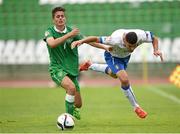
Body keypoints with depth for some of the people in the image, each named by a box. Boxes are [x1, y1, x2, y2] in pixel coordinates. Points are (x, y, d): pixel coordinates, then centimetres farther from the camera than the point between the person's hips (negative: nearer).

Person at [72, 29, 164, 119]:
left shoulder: (141, 36, -36)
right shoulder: (115, 40, -45)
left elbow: (154, 38, -16)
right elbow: (96, 39, -39)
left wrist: (156, 50, -33)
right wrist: (81, 41, -53)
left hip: (125, 56, 6)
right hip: (113, 56, -6)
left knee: (114, 75, 31)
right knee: (124, 79, -24)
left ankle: (90, 66, 55)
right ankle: (136, 107, -4)